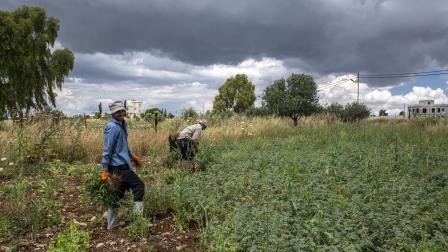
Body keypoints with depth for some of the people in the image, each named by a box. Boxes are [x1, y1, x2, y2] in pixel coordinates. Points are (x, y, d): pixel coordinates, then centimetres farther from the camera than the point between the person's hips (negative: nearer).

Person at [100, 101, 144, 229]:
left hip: (121, 164, 9)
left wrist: (133, 156, 29)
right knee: (139, 186, -6)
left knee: (118, 192, 16)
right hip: (119, 165, -9)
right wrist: (105, 170, -16)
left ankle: (112, 222, 26)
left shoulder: (122, 125, 12)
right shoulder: (112, 127, -16)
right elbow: (107, 149, -17)